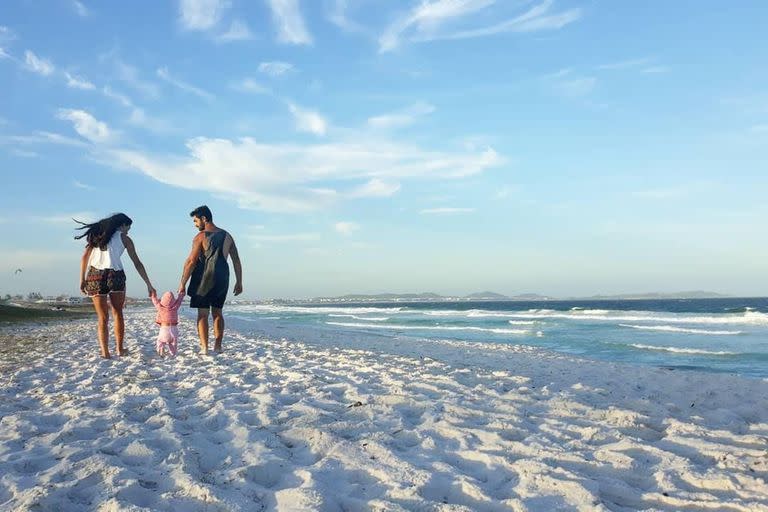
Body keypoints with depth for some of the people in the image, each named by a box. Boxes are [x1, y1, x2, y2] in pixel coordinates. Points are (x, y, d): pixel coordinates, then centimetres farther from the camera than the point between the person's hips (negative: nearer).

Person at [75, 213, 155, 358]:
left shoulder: (97, 234, 19)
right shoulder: (124, 238, 10)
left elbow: (85, 257, 9)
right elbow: (137, 263, 7)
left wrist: (82, 279, 7)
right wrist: (149, 285, 9)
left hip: (94, 275, 2)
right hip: (115, 274, -2)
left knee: (103, 317, 10)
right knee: (118, 313, 16)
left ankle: (105, 352, 2)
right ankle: (120, 349, 14)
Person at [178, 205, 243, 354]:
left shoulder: (201, 236, -7)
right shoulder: (227, 236, 9)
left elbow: (191, 262, -12)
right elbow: (236, 261, 8)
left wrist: (182, 284, -8)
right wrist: (239, 282, 13)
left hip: (204, 279, -5)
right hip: (222, 280, 5)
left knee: (203, 314, 2)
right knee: (217, 312, 14)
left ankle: (204, 348, -2)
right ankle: (218, 346, 10)